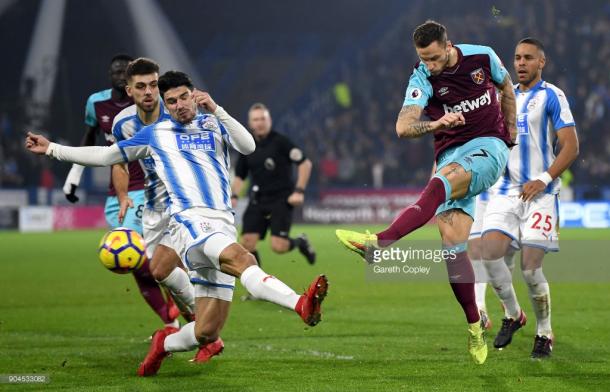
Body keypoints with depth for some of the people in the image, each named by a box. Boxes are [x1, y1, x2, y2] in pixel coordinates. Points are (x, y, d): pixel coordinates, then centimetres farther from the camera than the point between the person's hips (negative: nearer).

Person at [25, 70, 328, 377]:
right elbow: (106, 156, 26)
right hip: (189, 222, -3)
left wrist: (216, 110, -11)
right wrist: (51, 149, 27)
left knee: (205, 333, -4)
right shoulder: (156, 134, 17)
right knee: (240, 258, -37)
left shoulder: (214, 124, 18)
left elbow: (248, 147, -2)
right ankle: (301, 304, -60)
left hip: (223, 227, 3)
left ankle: (164, 344, 27)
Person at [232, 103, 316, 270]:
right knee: (246, 243, -11)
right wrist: (234, 196, 1)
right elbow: (240, 176, 18)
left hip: (281, 200, -4)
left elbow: (305, 163, -6)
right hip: (258, 200, 4)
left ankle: (300, 242, 18)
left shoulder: (280, 142, -7)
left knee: (278, 246, -16)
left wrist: (299, 191, -13)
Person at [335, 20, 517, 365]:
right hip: (451, 155, 2)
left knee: (445, 178, -34)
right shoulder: (422, 79, -7)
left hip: (488, 146, -2)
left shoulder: (483, 57, -3)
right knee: (452, 240, -13)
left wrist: (511, 134, 18)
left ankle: (380, 243, -49)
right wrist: (435, 124, -39)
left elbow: (506, 88, 20)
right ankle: (475, 325, -3)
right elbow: (403, 126, -21)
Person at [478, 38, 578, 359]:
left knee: (530, 267, -10)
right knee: (490, 253, -12)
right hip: (505, 190, 5)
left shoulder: (552, 96, -2)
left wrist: (543, 180, -17)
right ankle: (512, 315, 12)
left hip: (539, 193, -5)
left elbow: (570, 146, -7)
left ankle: (544, 333, 10)